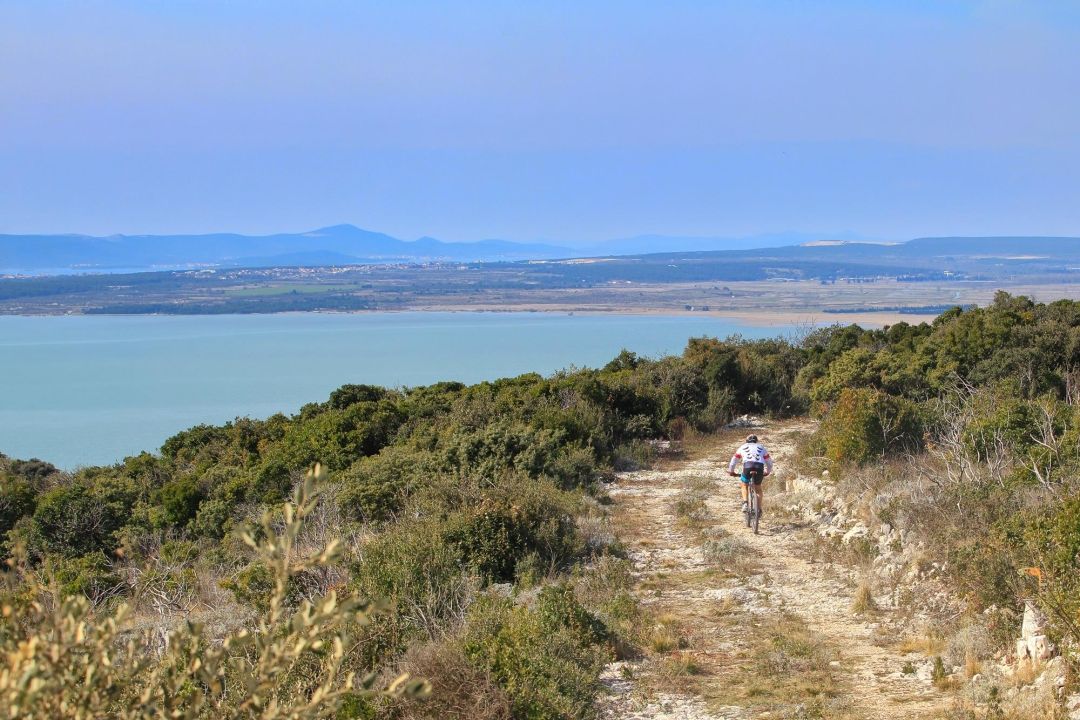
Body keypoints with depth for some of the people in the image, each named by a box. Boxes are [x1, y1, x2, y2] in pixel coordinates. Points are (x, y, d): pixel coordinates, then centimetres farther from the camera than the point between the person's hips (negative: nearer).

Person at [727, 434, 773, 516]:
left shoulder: (743, 447, 29)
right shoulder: (761, 447, 32)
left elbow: (734, 460, 28)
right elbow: (769, 462, 35)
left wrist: (731, 472, 41)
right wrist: (767, 472, 51)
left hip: (747, 466, -1)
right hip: (759, 466, 1)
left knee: (745, 485, 21)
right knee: (758, 487, 22)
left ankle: (745, 503, -2)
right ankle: (759, 508, 15)